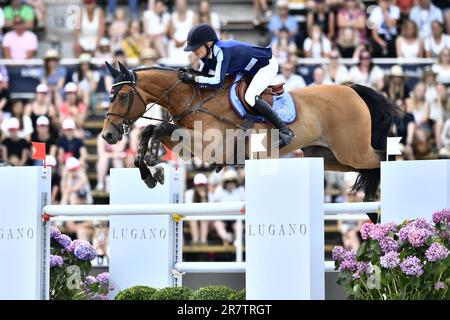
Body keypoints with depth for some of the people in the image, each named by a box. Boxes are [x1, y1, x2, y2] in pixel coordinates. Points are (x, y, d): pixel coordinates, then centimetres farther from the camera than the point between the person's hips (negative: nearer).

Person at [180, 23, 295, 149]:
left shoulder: (222, 51, -34)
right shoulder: (206, 55, -6)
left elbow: (218, 81, -38)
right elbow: (203, 74, 3)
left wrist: (192, 78, -36)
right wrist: (187, 73, -14)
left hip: (267, 65, -11)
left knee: (250, 97, -26)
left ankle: (285, 131, -22)